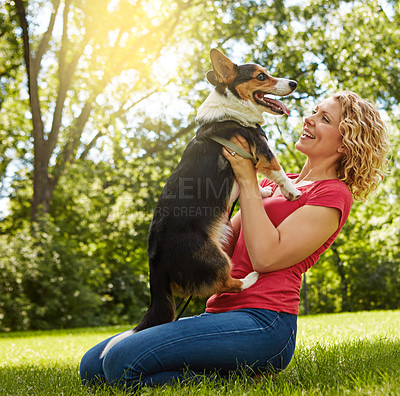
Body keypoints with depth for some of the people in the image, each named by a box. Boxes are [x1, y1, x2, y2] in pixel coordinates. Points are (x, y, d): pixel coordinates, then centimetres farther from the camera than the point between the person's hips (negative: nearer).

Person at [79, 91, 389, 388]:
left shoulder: (333, 194, -1)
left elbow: (266, 256, -13)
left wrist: (248, 181, -8)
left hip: (263, 323, -9)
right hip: (220, 312, 9)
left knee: (123, 361, -24)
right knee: (93, 365, 1)